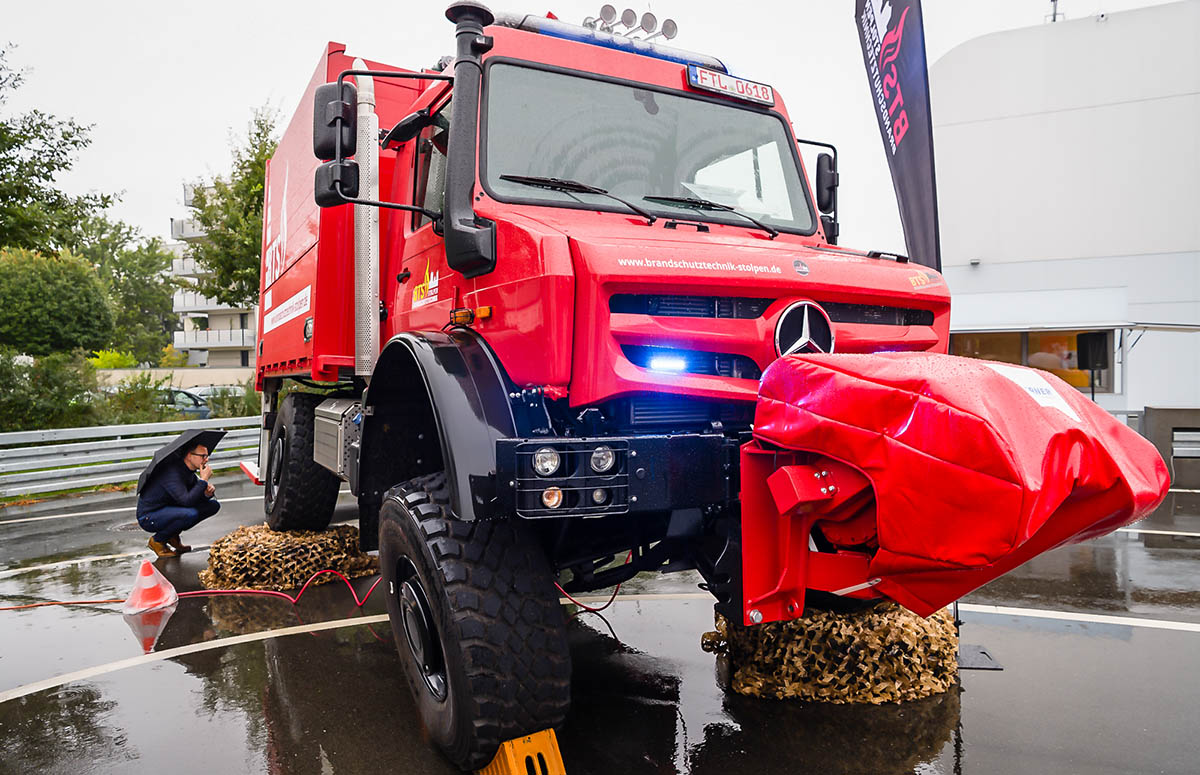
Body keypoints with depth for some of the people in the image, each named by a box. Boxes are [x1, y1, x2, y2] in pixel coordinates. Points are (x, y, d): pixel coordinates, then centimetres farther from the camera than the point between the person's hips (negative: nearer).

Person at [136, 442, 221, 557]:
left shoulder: (189, 471, 1)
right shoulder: (172, 472, -27)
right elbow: (187, 501, -36)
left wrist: (208, 493, -16)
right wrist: (204, 480, -28)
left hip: (169, 510, 9)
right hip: (148, 517, -9)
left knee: (214, 505, -1)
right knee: (190, 514, -34)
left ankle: (173, 535, 9)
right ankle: (157, 541, -8)